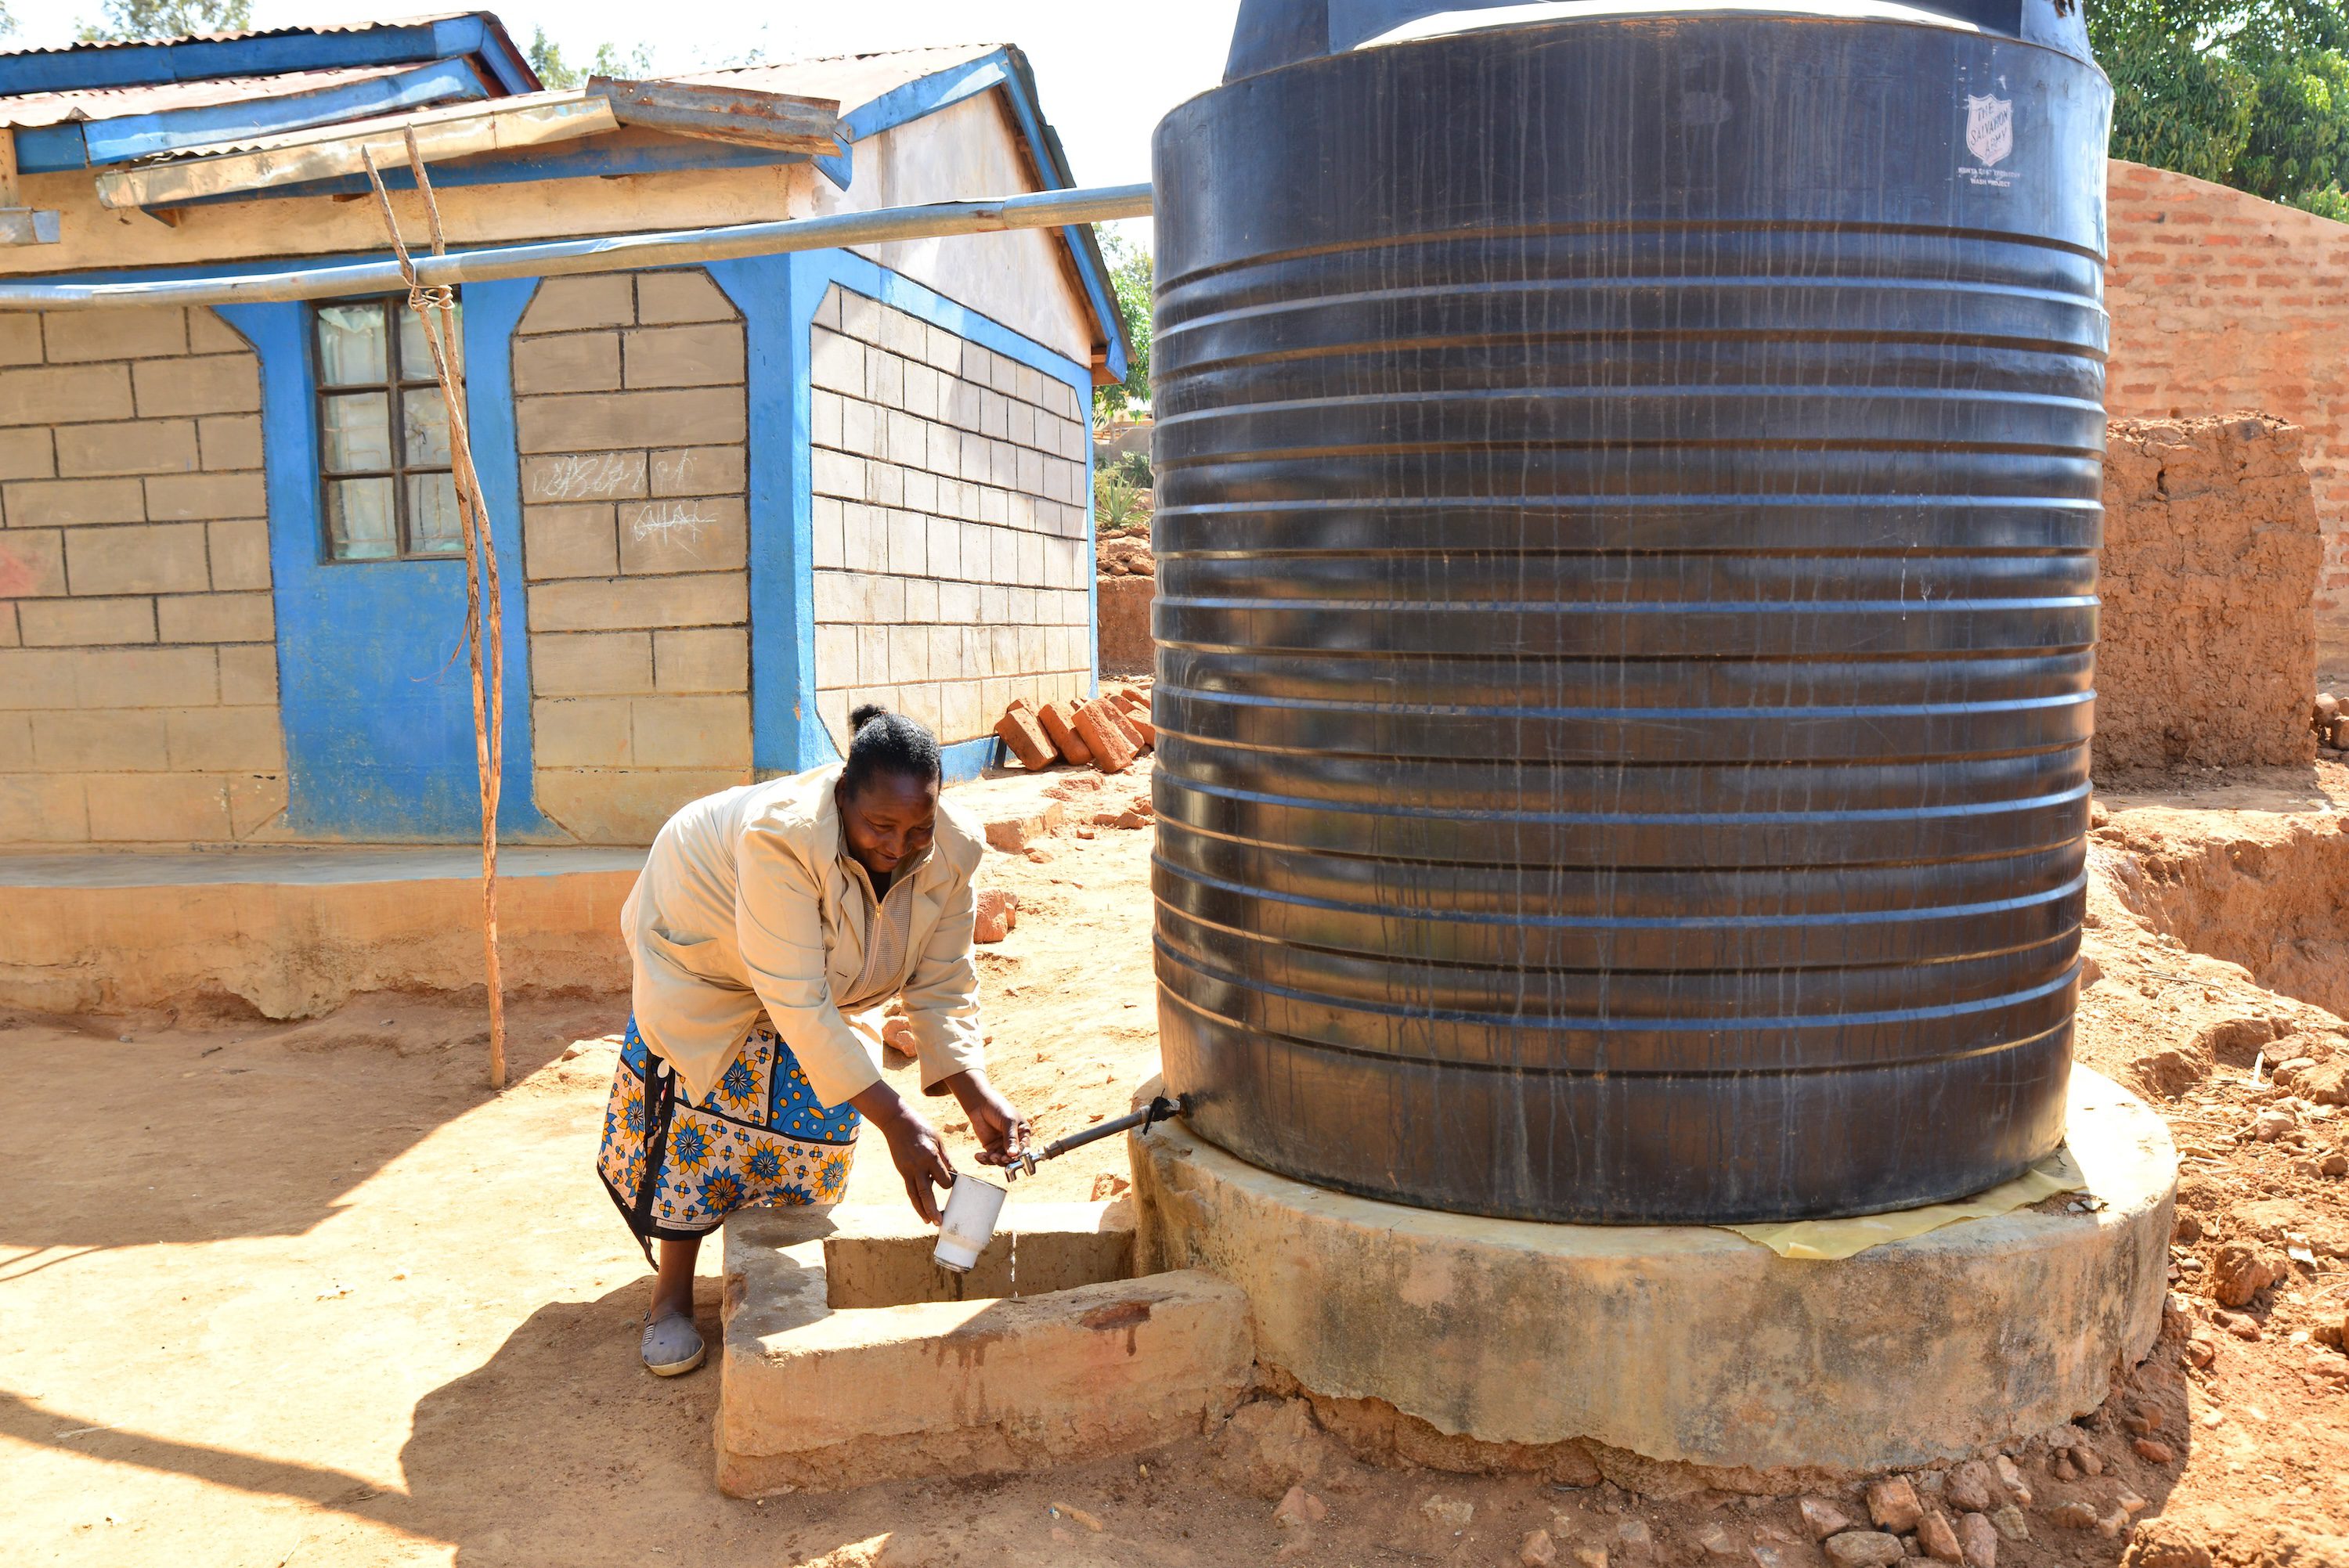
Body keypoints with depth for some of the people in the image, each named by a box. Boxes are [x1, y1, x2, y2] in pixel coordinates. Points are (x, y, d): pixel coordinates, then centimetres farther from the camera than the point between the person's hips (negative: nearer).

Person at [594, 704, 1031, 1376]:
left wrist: (976, 1095, -34)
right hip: (702, 947, -5)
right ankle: (672, 1294, 6)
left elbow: (942, 989, -19)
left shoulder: (954, 851, -29)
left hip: (809, 964, 5)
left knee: (813, 1108, 3)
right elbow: (798, 1005, -46)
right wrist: (896, 1121, -48)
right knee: (696, 1108, -12)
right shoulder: (784, 834, -46)